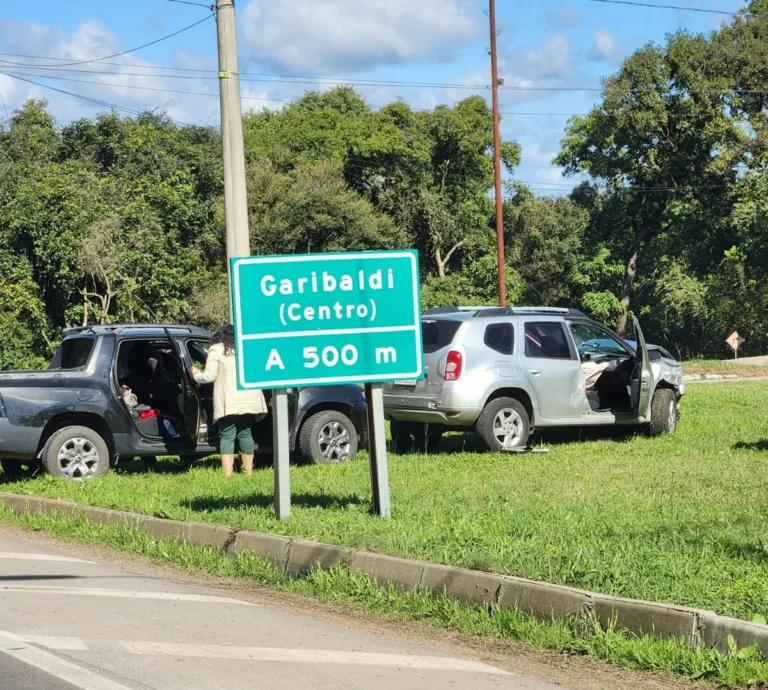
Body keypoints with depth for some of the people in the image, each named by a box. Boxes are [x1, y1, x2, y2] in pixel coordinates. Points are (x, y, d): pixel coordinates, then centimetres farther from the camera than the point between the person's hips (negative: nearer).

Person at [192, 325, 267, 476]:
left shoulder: (216, 349, 7)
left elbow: (209, 376, 2)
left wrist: (196, 375, 19)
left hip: (229, 401, -4)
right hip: (248, 399, 4)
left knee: (227, 436, -5)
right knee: (245, 433, 11)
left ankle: (227, 474, -14)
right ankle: (248, 471, 10)